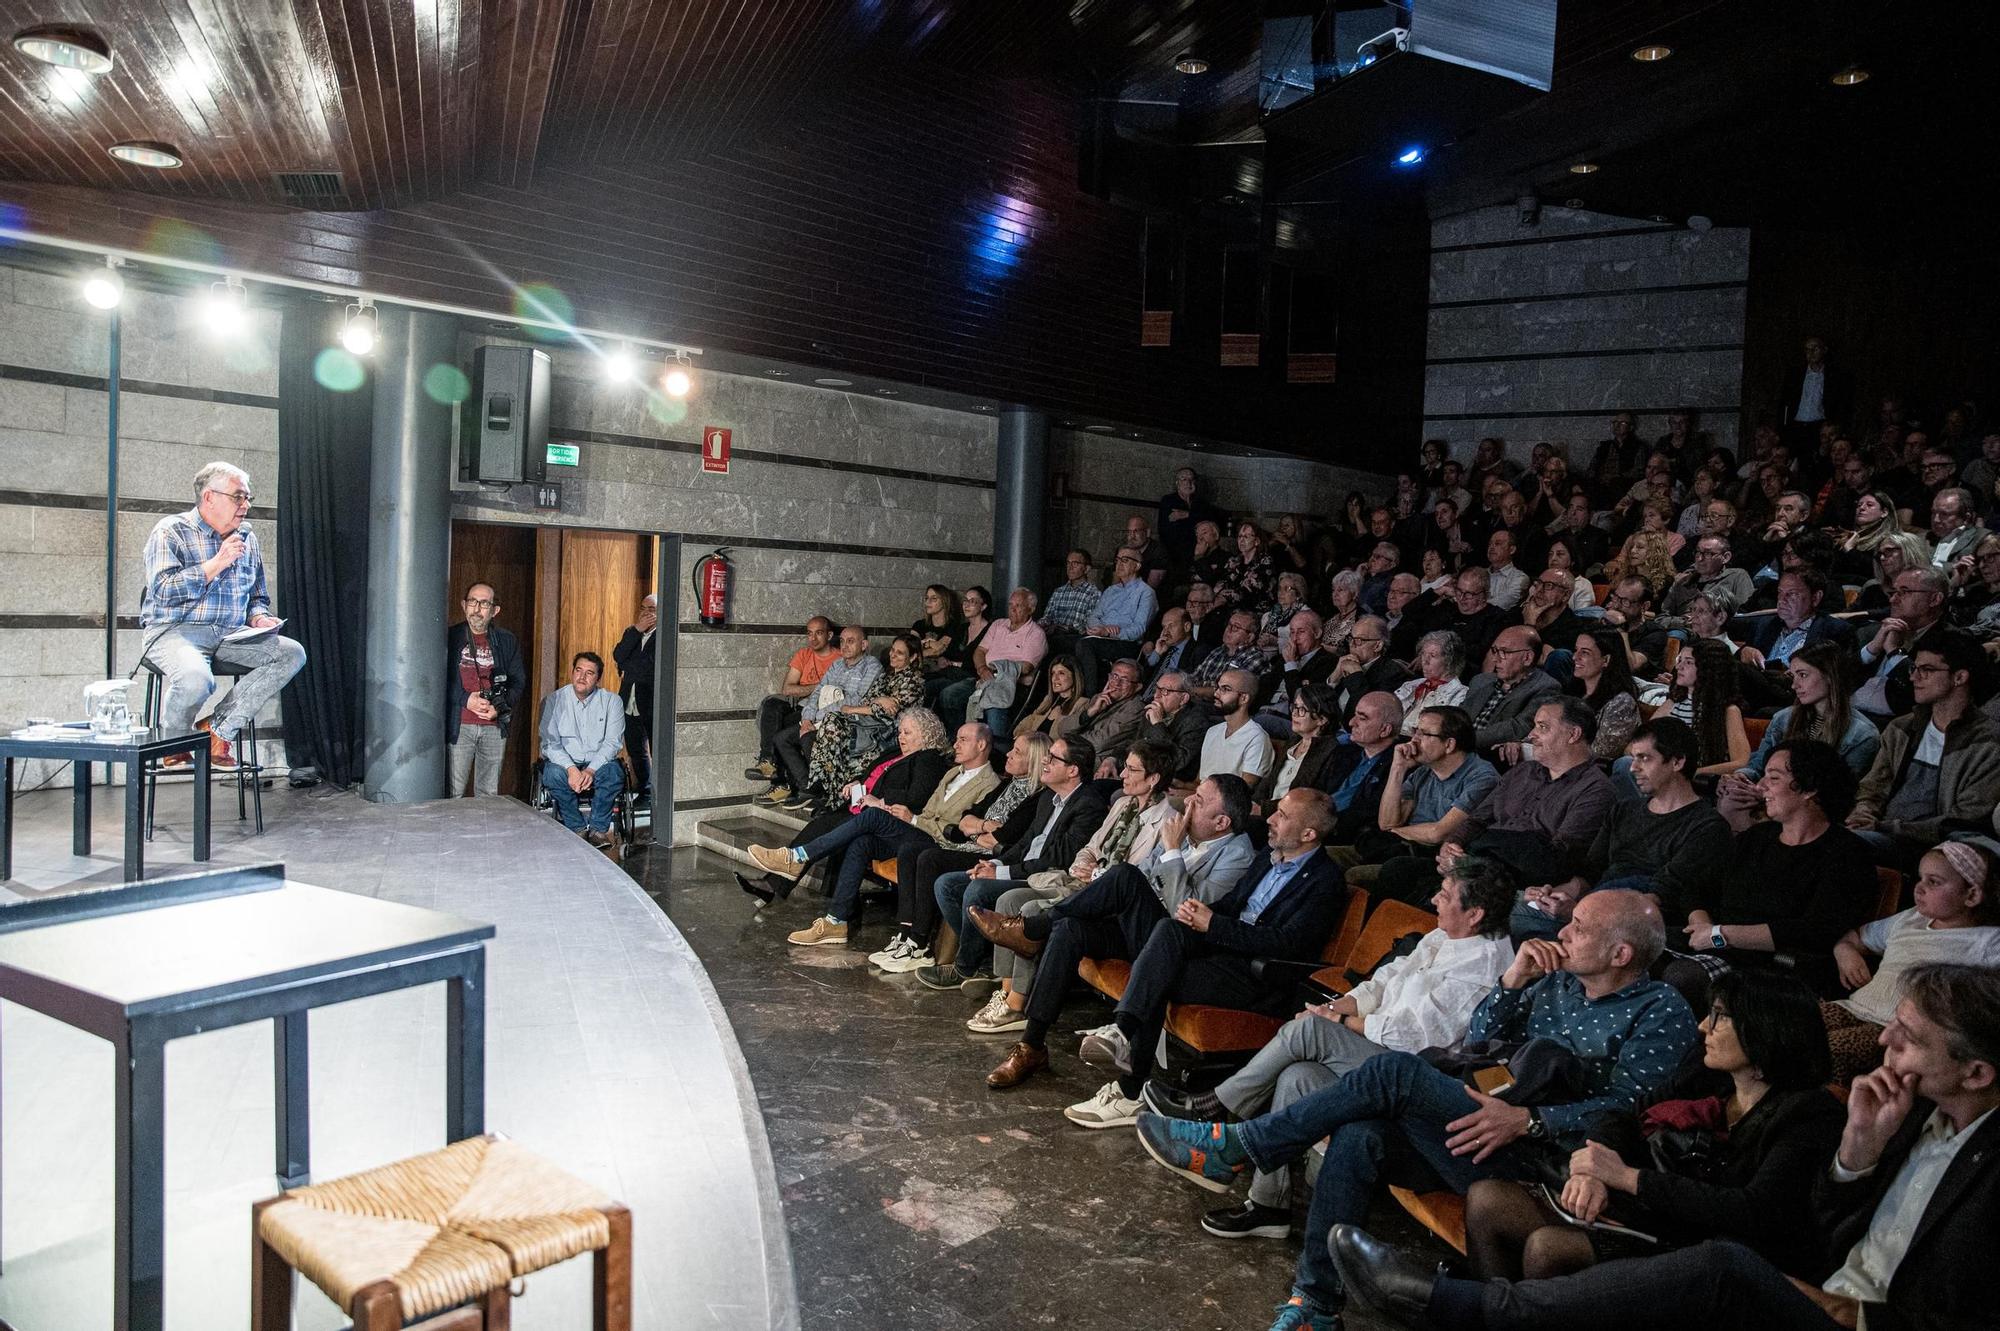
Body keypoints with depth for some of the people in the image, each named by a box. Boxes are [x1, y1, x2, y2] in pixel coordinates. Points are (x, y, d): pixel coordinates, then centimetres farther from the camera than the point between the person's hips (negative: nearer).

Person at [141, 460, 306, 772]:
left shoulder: (247, 539, 17)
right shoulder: (170, 531, 0)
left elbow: (258, 597, 26)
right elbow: (164, 589, -15)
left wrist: (258, 618, 3)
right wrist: (218, 563, -15)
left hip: (231, 635, 6)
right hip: (175, 631, -6)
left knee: (292, 653, -20)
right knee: (195, 678, -38)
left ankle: (220, 727, -16)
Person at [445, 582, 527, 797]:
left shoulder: (507, 641, 10)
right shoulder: (450, 637, 4)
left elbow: (519, 681, 9)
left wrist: (500, 707, -8)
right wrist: (466, 699, -14)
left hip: (495, 727, 2)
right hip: (458, 726, -2)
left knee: (489, 794, 7)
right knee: (453, 792, -3)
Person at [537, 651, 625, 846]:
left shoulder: (611, 701, 3)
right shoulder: (553, 701, 1)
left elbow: (613, 741, -6)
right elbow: (550, 743, -7)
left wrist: (591, 770, -23)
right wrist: (571, 769, -25)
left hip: (598, 763, 0)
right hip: (564, 762, 0)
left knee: (614, 772, -32)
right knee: (554, 774, -33)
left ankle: (598, 829, -17)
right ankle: (577, 829, -18)